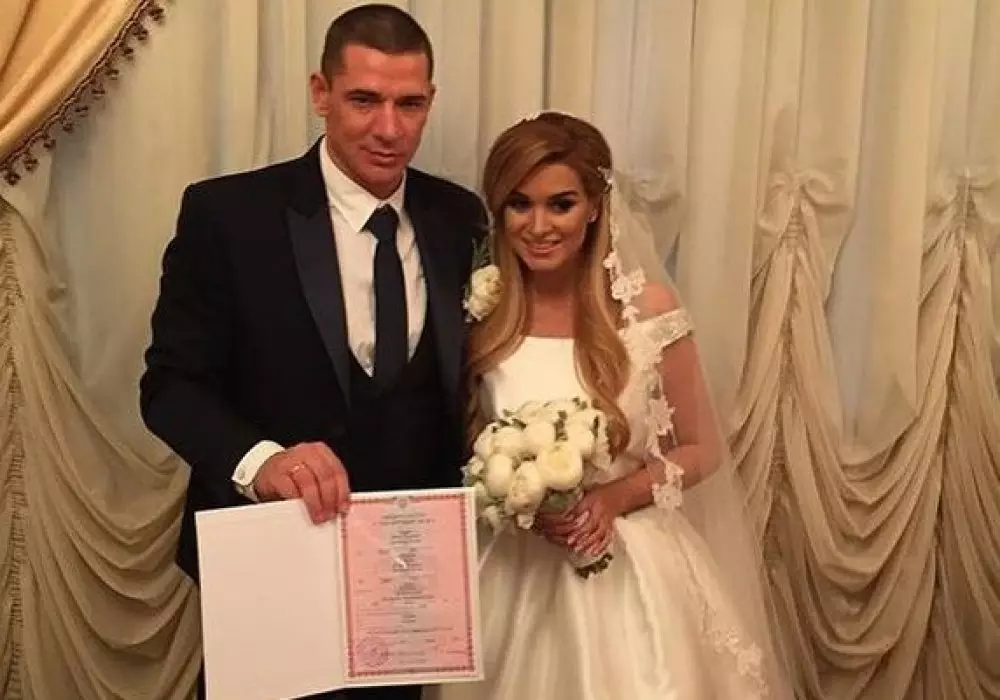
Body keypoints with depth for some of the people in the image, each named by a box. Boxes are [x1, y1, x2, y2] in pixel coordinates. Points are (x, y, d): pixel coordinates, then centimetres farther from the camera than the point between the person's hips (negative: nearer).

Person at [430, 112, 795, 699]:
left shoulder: (648, 307, -10)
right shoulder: (480, 313, -6)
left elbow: (701, 450, -1)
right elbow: (461, 446, 5)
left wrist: (615, 497, -16)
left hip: (631, 568, -1)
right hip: (512, 568, 2)